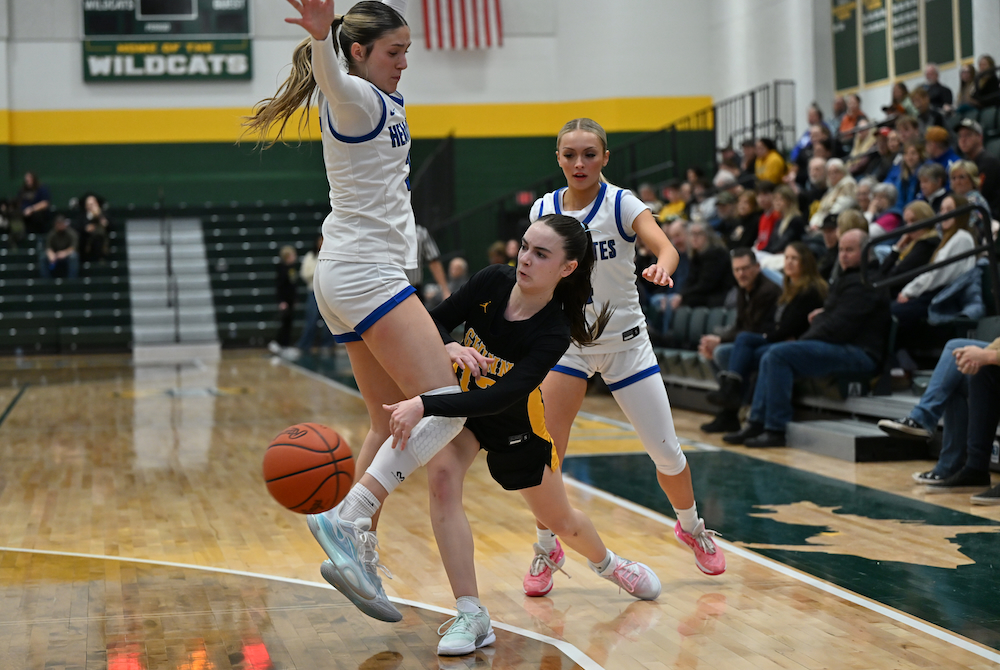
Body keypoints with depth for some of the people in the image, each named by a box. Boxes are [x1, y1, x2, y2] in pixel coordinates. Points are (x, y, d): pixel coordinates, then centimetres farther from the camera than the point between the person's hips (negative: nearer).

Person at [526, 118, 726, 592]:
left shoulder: (622, 204, -12)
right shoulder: (543, 211, -2)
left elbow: (665, 247, -29)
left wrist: (661, 267, -51)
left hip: (625, 340, -1)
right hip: (567, 340, 2)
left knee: (666, 453, 0)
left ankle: (691, 527, 30)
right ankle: (546, 549, 10)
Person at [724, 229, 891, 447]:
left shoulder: (863, 284, -12)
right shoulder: (848, 278, 24)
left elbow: (841, 327, -20)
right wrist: (821, 316, 7)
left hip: (858, 353, -11)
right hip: (843, 348, 11)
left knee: (779, 354, -22)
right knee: (770, 357, 10)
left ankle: (775, 430, -21)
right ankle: (757, 423, 3)